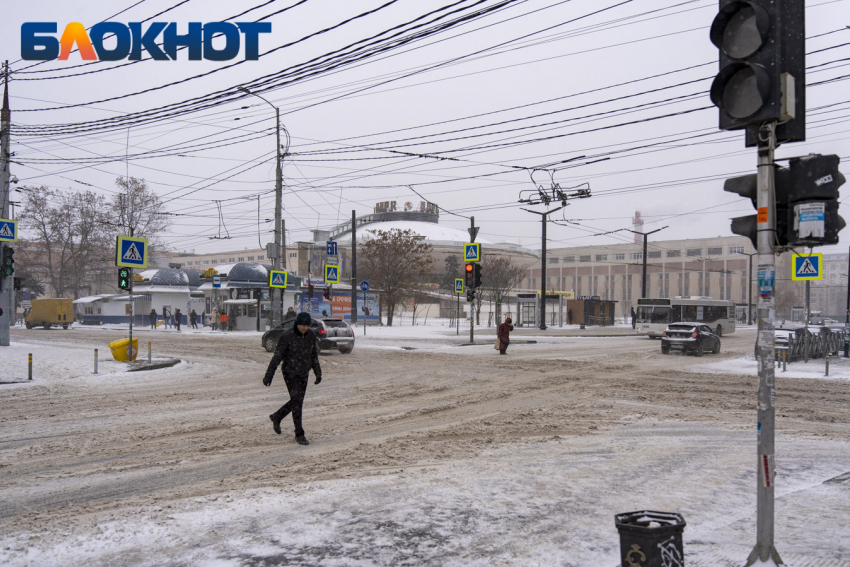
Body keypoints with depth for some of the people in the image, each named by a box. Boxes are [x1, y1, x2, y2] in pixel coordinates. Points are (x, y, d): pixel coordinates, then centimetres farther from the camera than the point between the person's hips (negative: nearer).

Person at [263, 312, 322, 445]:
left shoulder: (311, 335, 0)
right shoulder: (287, 335, -16)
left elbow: (314, 356, 11)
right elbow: (277, 356, -14)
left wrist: (318, 372, 5)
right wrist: (269, 375, -14)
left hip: (303, 374, 6)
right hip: (290, 373, -6)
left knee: (297, 401, 14)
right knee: (297, 401, -11)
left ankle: (276, 417, 39)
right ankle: (299, 434, -2)